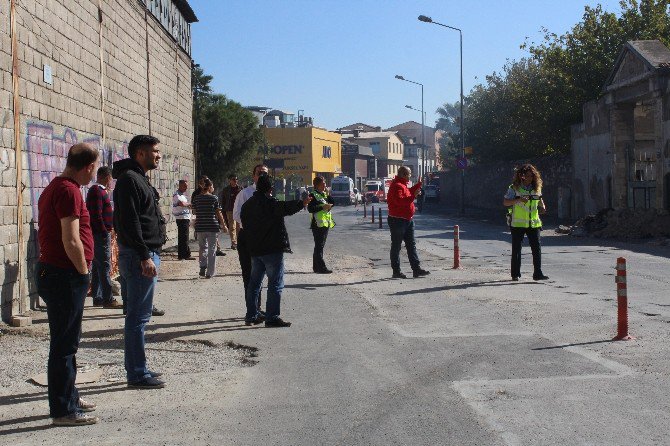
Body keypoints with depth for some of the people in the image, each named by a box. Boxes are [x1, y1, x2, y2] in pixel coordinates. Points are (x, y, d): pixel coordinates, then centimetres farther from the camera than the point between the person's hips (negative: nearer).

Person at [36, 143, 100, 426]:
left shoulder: (54, 187, 15)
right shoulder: (69, 191, -18)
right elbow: (71, 242, -23)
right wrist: (85, 273, -9)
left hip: (51, 272, 10)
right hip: (65, 276, -10)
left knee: (68, 340, 19)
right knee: (64, 344, -3)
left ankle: (68, 398, 30)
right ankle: (63, 410, 5)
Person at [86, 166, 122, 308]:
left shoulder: (99, 190, 18)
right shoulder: (97, 191, -14)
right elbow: (96, 215, -21)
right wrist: (104, 232, -20)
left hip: (100, 234, 11)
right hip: (100, 234, -11)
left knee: (98, 267, 11)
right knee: (104, 266, -8)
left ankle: (97, 298, 16)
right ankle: (108, 299, -7)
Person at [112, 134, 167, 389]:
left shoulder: (140, 179, 19)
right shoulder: (129, 179, -13)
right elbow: (129, 222, -21)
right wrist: (144, 257, -23)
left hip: (146, 255, 11)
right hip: (140, 256, -11)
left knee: (139, 315, 15)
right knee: (138, 317, -6)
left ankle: (137, 370, 22)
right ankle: (138, 375, -1)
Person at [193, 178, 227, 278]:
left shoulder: (197, 198, 2)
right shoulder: (214, 198, -7)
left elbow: (195, 212, 7)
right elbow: (218, 213, -4)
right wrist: (224, 225, 6)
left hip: (200, 226, 3)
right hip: (212, 226, -3)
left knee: (203, 247, 17)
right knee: (212, 249, 6)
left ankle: (202, 267, 0)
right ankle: (209, 272, 7)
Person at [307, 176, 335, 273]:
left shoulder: (324, 194, 18)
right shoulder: (313, 195, -8)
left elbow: (333, 203, 12)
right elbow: (310, 209, -16)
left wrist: (328, 194, 1)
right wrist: (322, 207, -21)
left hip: (326, 223, 9)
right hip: (318, 224, -9)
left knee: (319, 246, 12)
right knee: (319, 246, -9)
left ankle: (316, 266, 18)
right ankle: (321, 267, -10)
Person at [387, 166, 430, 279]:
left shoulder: (402, 185, 15)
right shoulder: (396, 186, -18)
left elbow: (408, 192, 36)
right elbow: (399, 200, -31)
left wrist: (419, 184, 33)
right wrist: (413, 196, -33)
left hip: (408, 220, 10)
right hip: (397, 220, -10)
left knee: (411, 245, 10)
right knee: (396, 247, -1)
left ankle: (416, 269, 12)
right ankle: (396, 272, 5)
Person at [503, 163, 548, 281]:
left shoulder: (536, 189, 9)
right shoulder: (514, 188, -3)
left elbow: (540, 199, 27)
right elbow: (505, 202, -11)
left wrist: (543, 208, 6)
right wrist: (518, 200, -26)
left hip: (534, 223, 3)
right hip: (518, 224, -3)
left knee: (536, 248, -4)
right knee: (516, 249, 5)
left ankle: (538, 273, -2)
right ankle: (515, 274, 16)